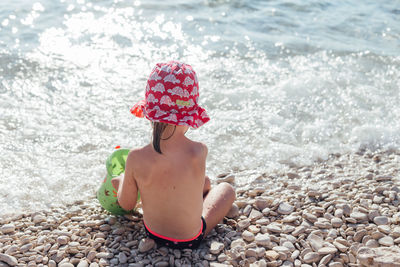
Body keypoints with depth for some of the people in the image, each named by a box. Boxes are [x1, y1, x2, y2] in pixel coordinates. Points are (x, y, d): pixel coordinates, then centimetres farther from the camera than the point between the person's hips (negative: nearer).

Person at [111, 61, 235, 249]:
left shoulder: (136, 158, -28)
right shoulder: (199, 152, -33)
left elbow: (126, 204, -9)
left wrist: (121, 181, 9)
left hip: (152, 233, 3)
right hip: (190, 239, -3)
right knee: (227, 189, 26)